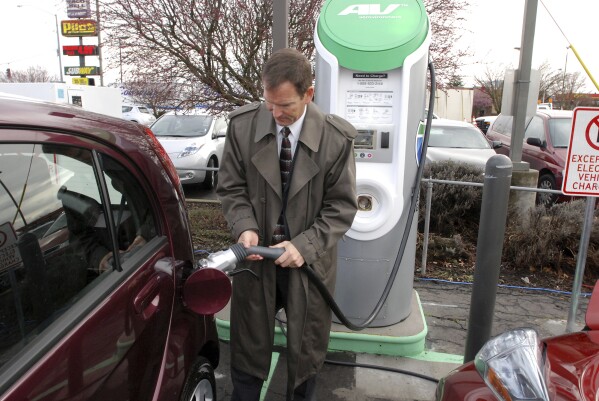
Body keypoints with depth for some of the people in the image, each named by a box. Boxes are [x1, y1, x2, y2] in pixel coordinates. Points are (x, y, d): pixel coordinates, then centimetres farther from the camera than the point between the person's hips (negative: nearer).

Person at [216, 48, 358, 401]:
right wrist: (245, 228, -18)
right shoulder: (243, 124, -10)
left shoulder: (337, 137, -15)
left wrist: (304, 245, -20)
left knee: (307, 348, 19)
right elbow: (231, 187, -1)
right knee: (249, 344, 19)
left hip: (309, 260, 0)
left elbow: (342, 206, -9)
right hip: (256, 254, 1)